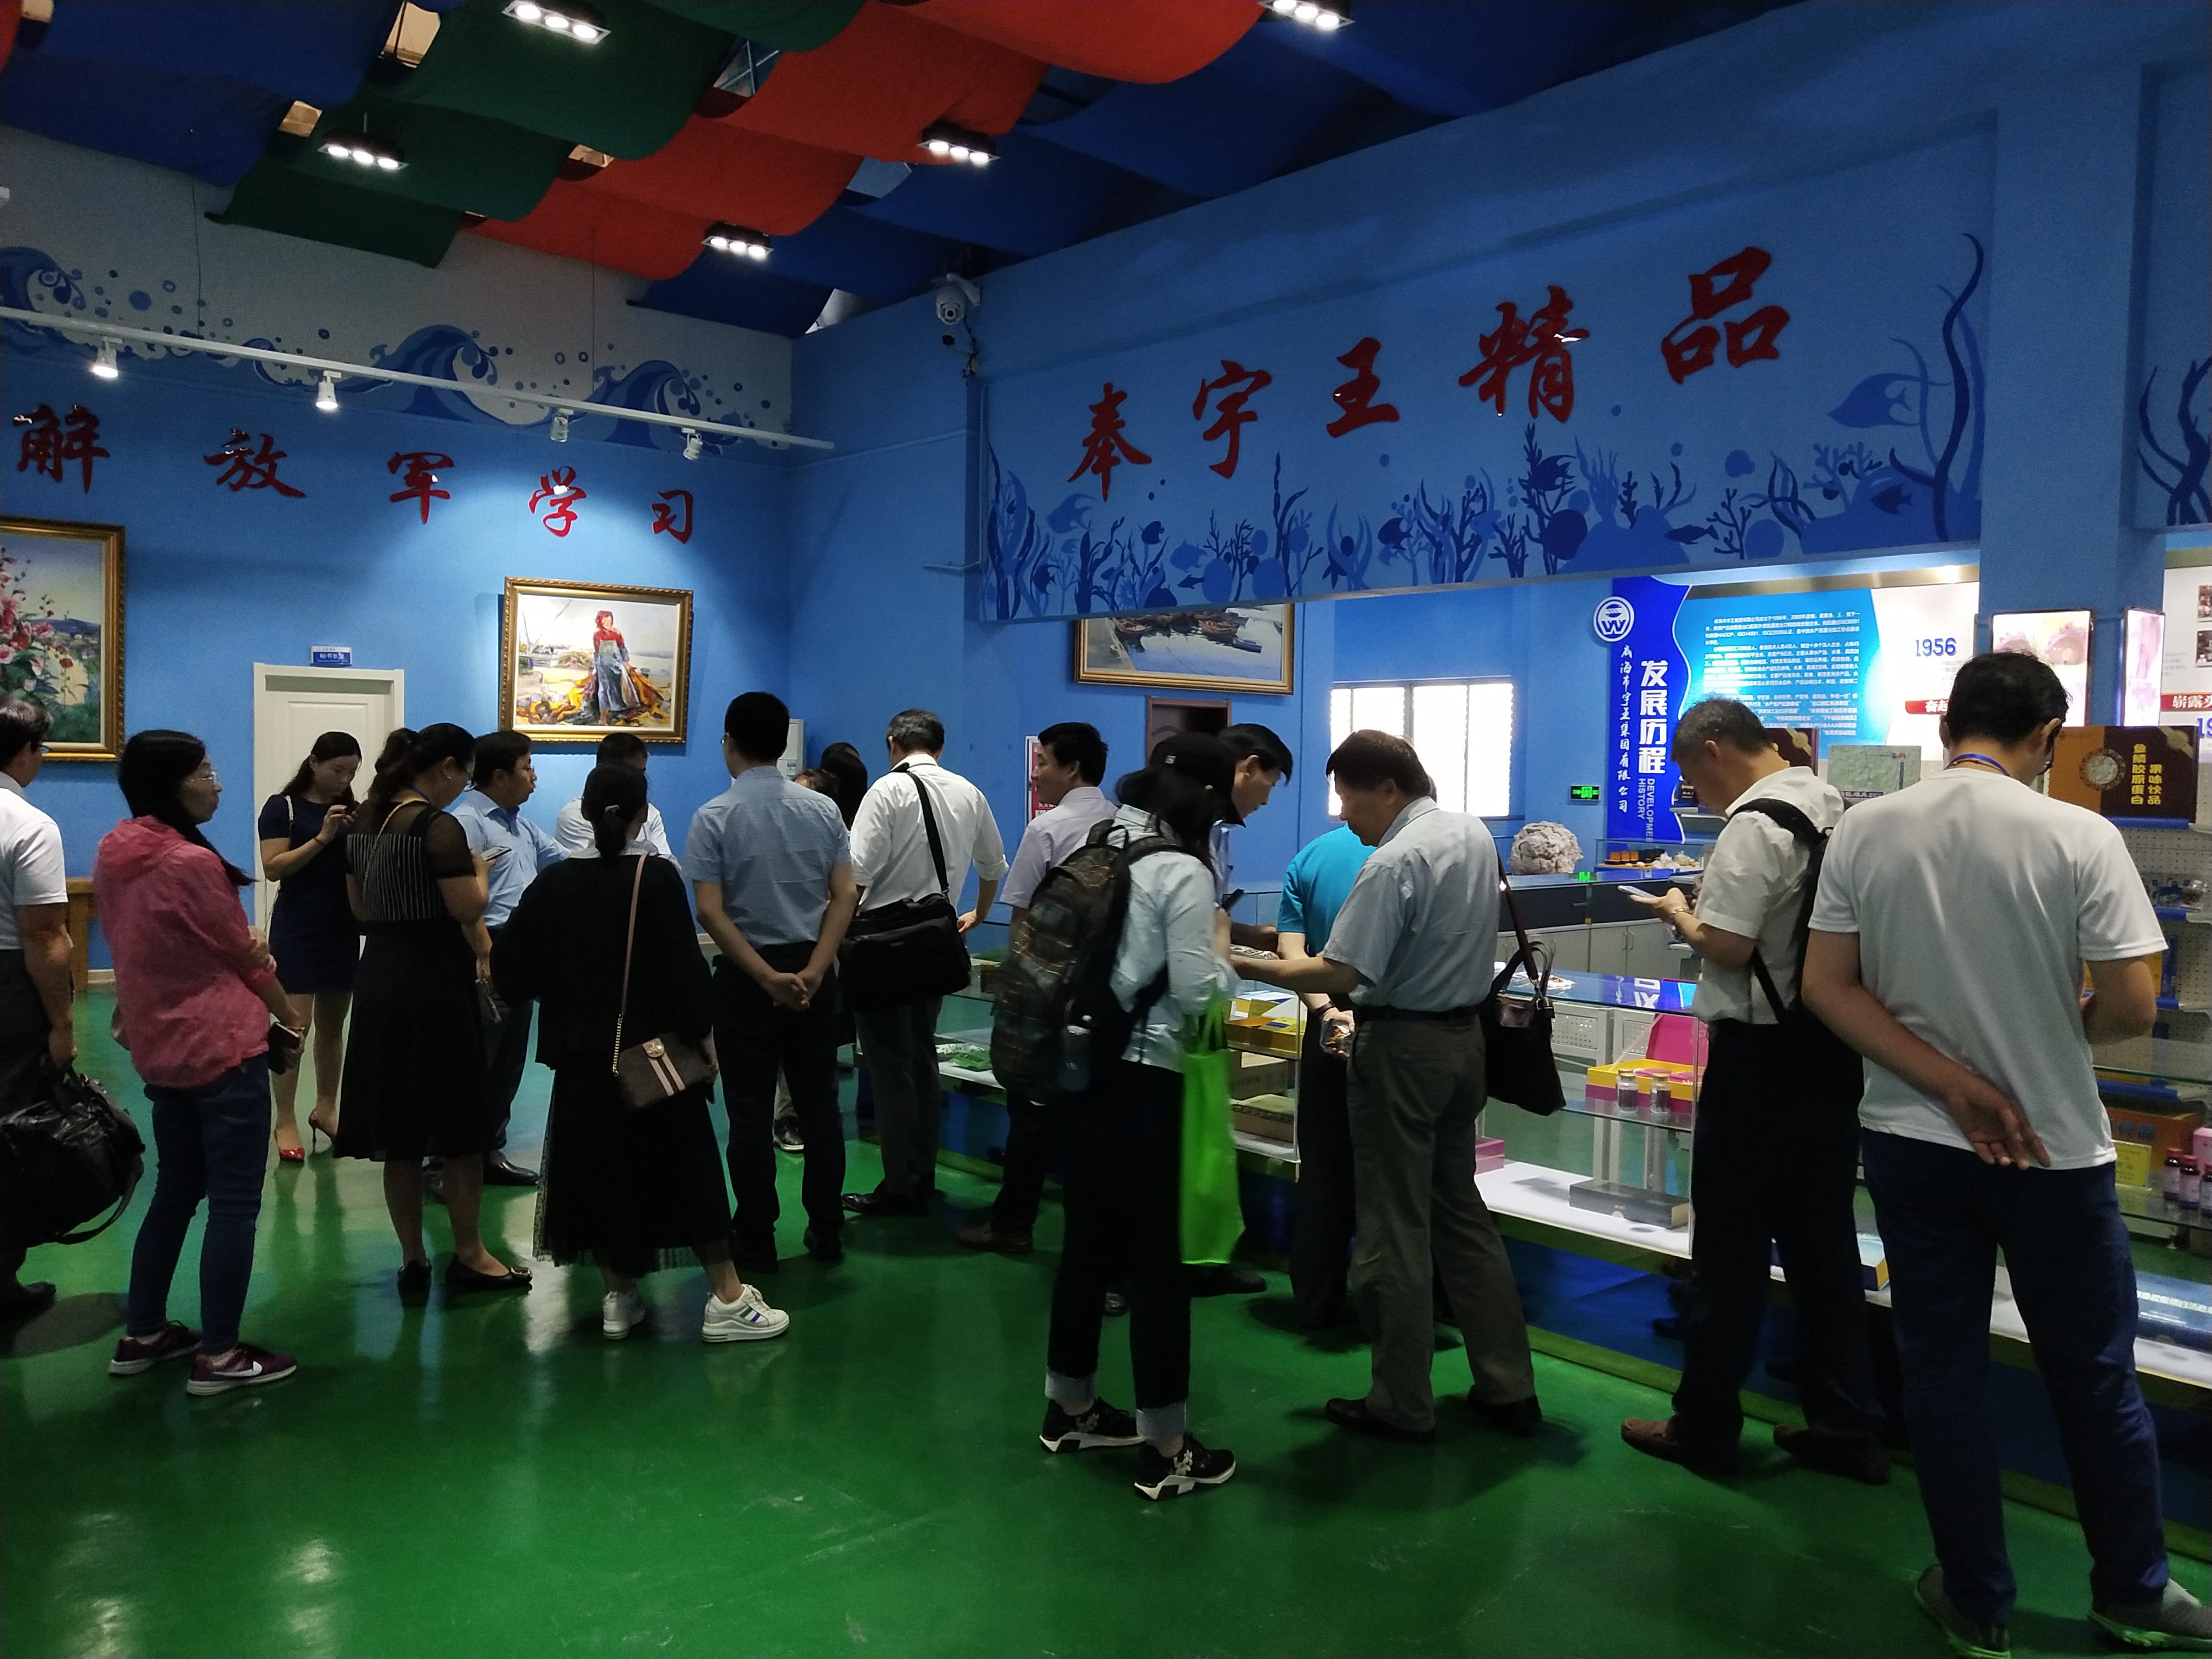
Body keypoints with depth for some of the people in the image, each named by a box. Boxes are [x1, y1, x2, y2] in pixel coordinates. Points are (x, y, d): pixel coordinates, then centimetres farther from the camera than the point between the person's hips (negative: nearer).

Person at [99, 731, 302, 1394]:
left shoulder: (112, 856, 4)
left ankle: (142, 1334, 28)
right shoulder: (192, 862, -20)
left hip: (158, 1047, 9)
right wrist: (292, 1021, 2)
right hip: (221, 1047, -9)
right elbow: (247, 958, -11)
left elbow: (139, 949, 13)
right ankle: (218, 1355, 5)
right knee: (234, 1203, 0)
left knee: (176, 1189, 20)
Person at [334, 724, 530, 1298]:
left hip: (380, 979, 8)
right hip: (434, 981, -7)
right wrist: (479, 872, -2)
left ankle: (412, 1260, 20)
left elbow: (360, 907, 17)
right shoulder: (438, 826, -15)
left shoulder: (366, 822, 10)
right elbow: (467, 909, -19)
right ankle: (469, 1255, 16)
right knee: (459, 1124, 6)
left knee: (398, 1129, 11)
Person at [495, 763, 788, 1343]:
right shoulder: (657, 877, -11)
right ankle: (727, 1299, 4)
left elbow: (508, 967, 3)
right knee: (686, 1163, 3)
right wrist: (703, 1032, -5)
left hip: (582, 1054, 4)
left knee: (597, 1164, 13)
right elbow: (685, 964, -14)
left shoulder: (553, 883, 1)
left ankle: (618, 1298, 17)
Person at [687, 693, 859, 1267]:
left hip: (746, 975, -3)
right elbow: (844, 896, -6)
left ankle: (757, 1242, 12)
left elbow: (711, 913, -15)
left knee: (751, 1111, 5)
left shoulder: (714, 817, -8)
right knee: (819, 1101, 11)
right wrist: (812, 970, -11)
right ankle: (827, 1234, 17)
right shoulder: (823, 809, 1)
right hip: (812, 969, 3)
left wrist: (768, 977, -15)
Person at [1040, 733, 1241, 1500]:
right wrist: (1222, 950, 1)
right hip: (1144, 1079, -7)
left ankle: (1070, 1408, 32)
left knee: (1089, 1240, 18)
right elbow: (1196, 993, -18)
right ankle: (1166, 1451, 10)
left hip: (1080, 1066, 8)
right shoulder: (1184, 872, -14)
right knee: (1156, 1258, 1)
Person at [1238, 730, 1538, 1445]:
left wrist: (1249, 966, -15)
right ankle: (1508, 1387, 24)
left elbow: (1341, 973, -24)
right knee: (1461, 1212, 18)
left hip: (1402, 1045, -9)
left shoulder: (1394, 862, -20)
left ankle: (1402, 1405, 14)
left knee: (1396, 1231, 3)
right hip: (1464, 1034, 9)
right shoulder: (1474, 834, 7)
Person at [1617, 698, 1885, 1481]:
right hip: (1831, 1053, 8)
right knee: (1825, 1245, 15)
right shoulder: (1834, 807, 9)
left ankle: (1704, 1427, 16)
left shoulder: (1753, 824, -18)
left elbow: (1726, 945, -21)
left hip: (1759, 1058, -8)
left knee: (1730, 1249, 4)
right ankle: (1847, 1429, 23)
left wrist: (1679, 913, -3)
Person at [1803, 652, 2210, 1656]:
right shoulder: (2079, 837, -14)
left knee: (1941, 1370, 13)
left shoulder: (1865, 830, -6)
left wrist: (1951, 1082, -9)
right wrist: (2053, 1030, 7)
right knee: (2095, 1376, 17)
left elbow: (1826, 987, -8)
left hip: (1909, 1141, 2)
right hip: (2050, 1148, -2)